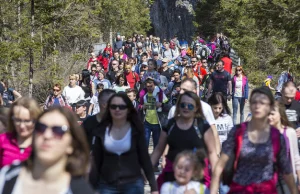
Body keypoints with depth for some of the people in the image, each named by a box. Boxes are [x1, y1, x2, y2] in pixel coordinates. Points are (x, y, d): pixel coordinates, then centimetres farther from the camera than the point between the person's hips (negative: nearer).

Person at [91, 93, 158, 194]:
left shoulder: (136, 130, -3)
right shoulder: (102, 130, 0)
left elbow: (145, 158, -1)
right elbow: (96, 160, 4)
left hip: (133, 184, -1)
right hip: (107, 185, 1)